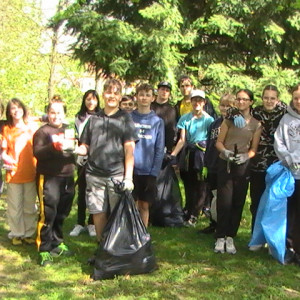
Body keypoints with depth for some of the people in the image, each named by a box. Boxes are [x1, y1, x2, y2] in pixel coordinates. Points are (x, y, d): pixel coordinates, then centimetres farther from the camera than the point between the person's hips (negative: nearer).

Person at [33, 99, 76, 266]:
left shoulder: (68, 130, 16)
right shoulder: (43, 131, -3)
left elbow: (75, 148, 25)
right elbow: (37, 152, -15)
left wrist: (73, 147, 3)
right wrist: (54, 147, -28)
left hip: (67, 177, 6)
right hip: (49, 178, -6)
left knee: (62, 214, 15)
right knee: (48, 214, -8)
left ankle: (58, 243, 29)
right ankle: (44, 250, -1)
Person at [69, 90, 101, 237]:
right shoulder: (79, 118, 12)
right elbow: (76, 137, 16)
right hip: (82, 159, 3)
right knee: (82, 191, 6)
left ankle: (92, 223, 10)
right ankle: (80, 223, 13)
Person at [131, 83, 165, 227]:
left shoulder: (157, 121, 4)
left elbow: (159, 150, 2)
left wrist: (154, 173, -6)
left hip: (148, 172, 1)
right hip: (130, 170, -1)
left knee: (144, 206, 8)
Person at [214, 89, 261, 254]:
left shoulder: (256, 124, 5)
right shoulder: (229, 120, 3)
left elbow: (254, 149, 5)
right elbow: (219, 142, 3)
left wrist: (245, 156, -15)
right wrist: (225, 151, -18)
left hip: (243, 166, 1)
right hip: (225, 164, -1)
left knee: (238, 203, 3)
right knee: (224, 202, -6)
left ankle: (230, 237, 13)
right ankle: (220, 238, 3)